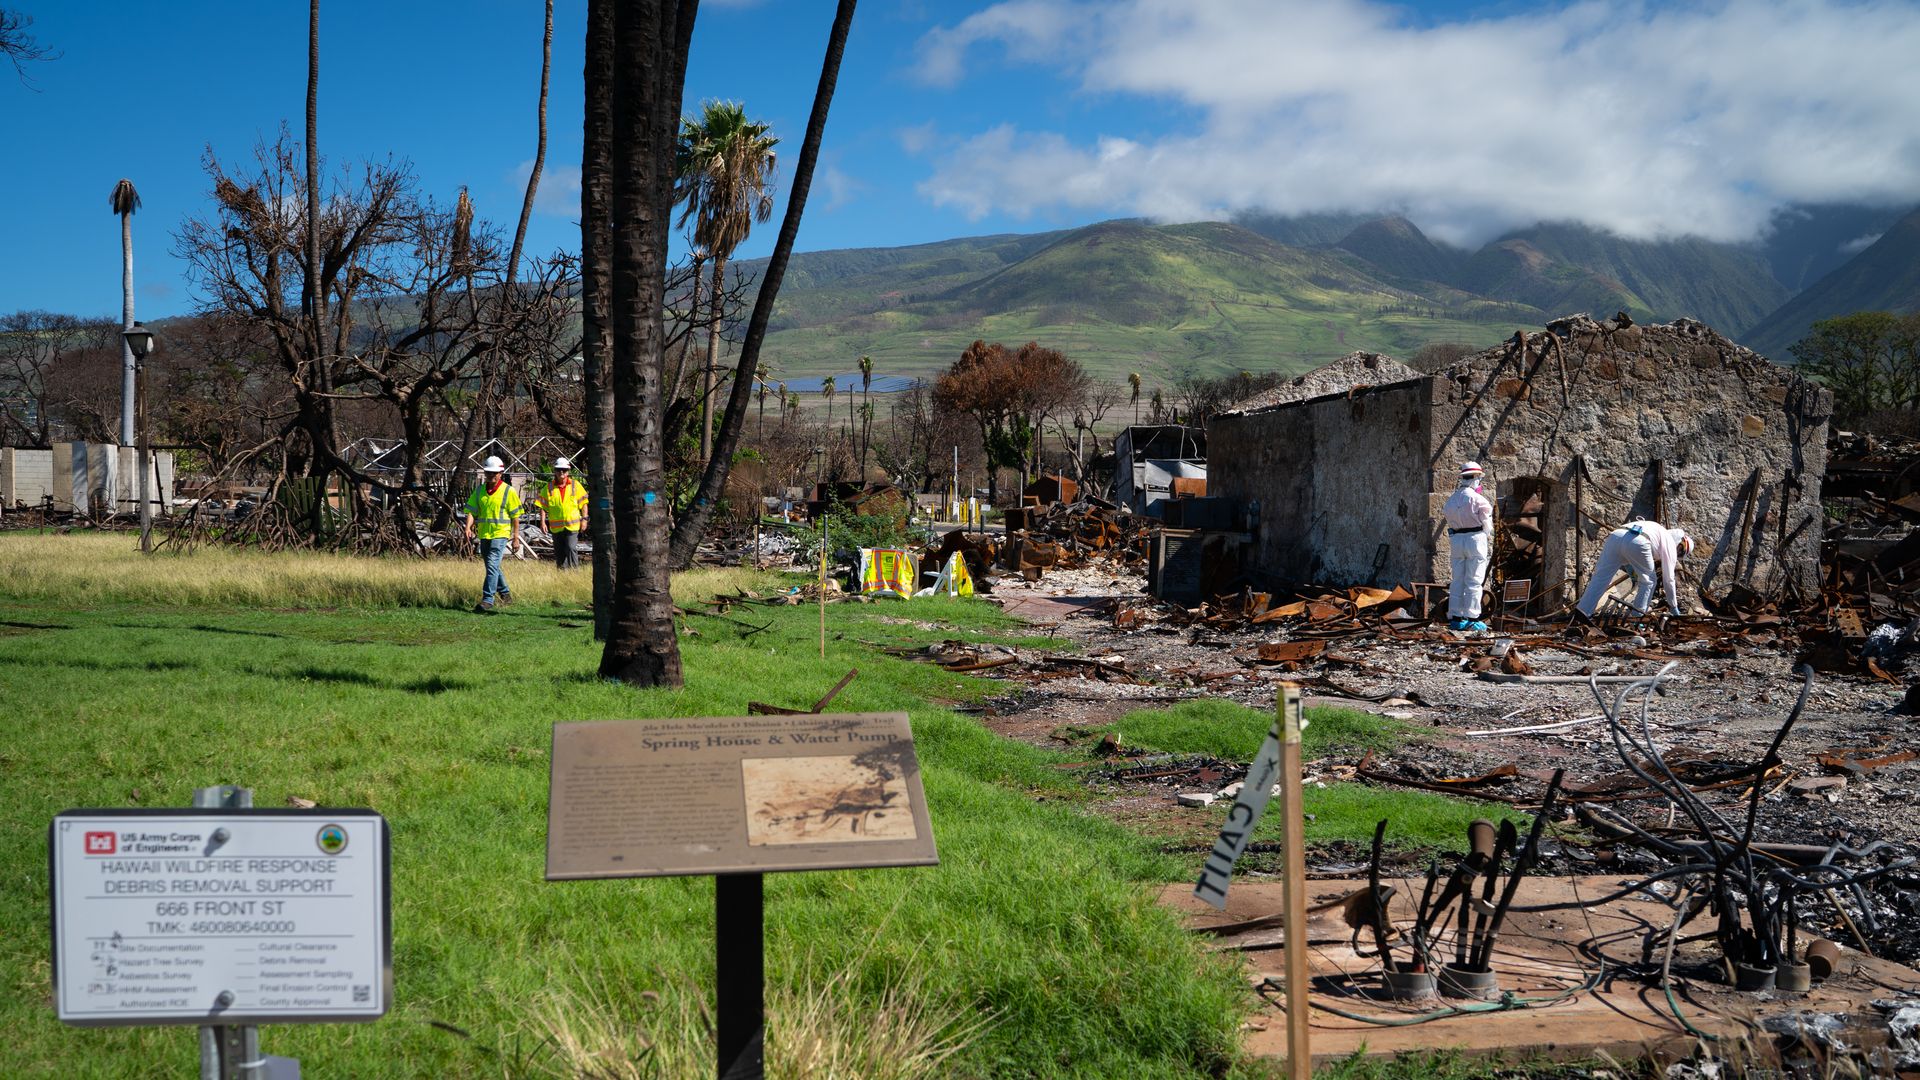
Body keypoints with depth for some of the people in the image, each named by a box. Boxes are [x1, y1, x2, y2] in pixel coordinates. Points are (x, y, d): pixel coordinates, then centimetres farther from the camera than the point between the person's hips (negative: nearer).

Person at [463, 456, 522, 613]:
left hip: (500, 534, -6)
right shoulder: (480, 490, 9)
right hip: (484, 534, 6)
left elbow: (515, 516, -2)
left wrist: (516, 537, -4)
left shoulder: (508, 491, -5)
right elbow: (472, 511, 6)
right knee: (493, 567, 18)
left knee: (492, 565, -18)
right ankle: (505, 594, 37)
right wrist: (468, 527, -11)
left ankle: (488, 600, -21)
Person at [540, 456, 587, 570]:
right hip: (556, 526, 2)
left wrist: (584, 519, 0)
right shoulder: (549, 488, 3)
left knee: (571, 549, -13)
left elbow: (583, 503, 6)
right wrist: (543, 522, -3)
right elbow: (543, 506, 4)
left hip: (572, 525, -2)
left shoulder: (575, 485, 3)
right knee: (559, 552, 8)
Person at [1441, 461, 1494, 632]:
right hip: (1475, 539, -6)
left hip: (1457, 540, 6)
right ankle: (1472, 619, -4)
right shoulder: (1477, 499, -9)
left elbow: (1448, 519, 11)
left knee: (1457, 580, 10)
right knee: (1474, 581, -3)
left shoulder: (1451, 499, 11)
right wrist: (1490, 546, 1)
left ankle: (1456, 618, 10)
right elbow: (1487, 525, -6)